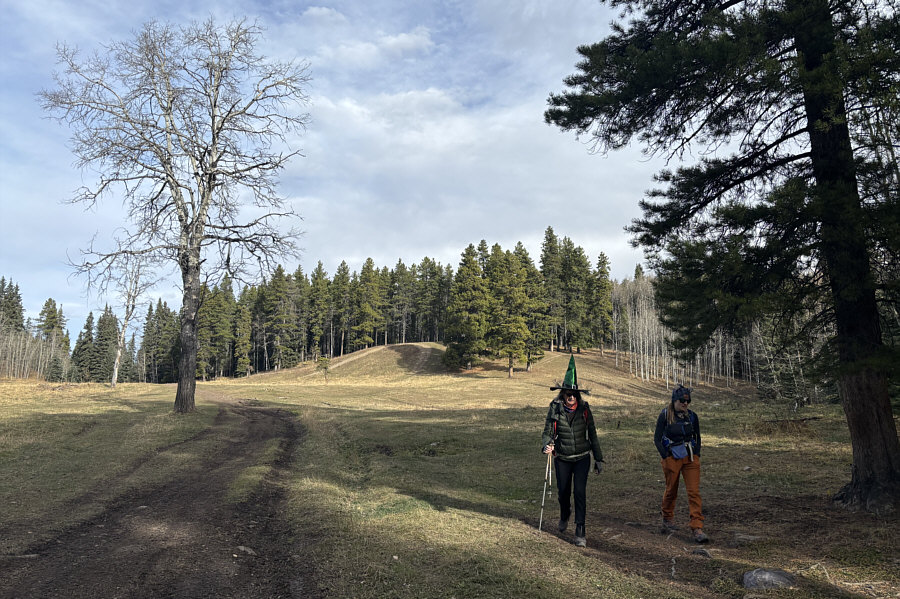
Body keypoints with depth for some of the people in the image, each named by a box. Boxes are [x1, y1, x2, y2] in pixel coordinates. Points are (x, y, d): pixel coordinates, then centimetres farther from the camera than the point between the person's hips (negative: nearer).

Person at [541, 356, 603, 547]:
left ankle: (580, 531, -2)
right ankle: (564, 516, 46)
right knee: (563, 492, 13)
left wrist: (599, 459, 6)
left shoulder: (584, 409, -6)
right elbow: (547, 432, -7)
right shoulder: (555, 410, -9)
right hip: (562, 458, 1)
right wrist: (547, 445, -31)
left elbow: (592, 434, 2)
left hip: (582, 457, -1)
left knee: (580, 491, -13)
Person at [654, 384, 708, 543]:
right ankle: (667, 520, 33)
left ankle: (697, 528, -7)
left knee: (694, 492, -7)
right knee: (671, 491, 10)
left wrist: (696, 455, 4)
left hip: (690, 458, 2)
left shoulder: (692, 416, 4)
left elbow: (697, 437, 16)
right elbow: (657, 438, -3)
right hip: (671, 458, -2)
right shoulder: (665, 415, -6)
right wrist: (665, 457, -9)